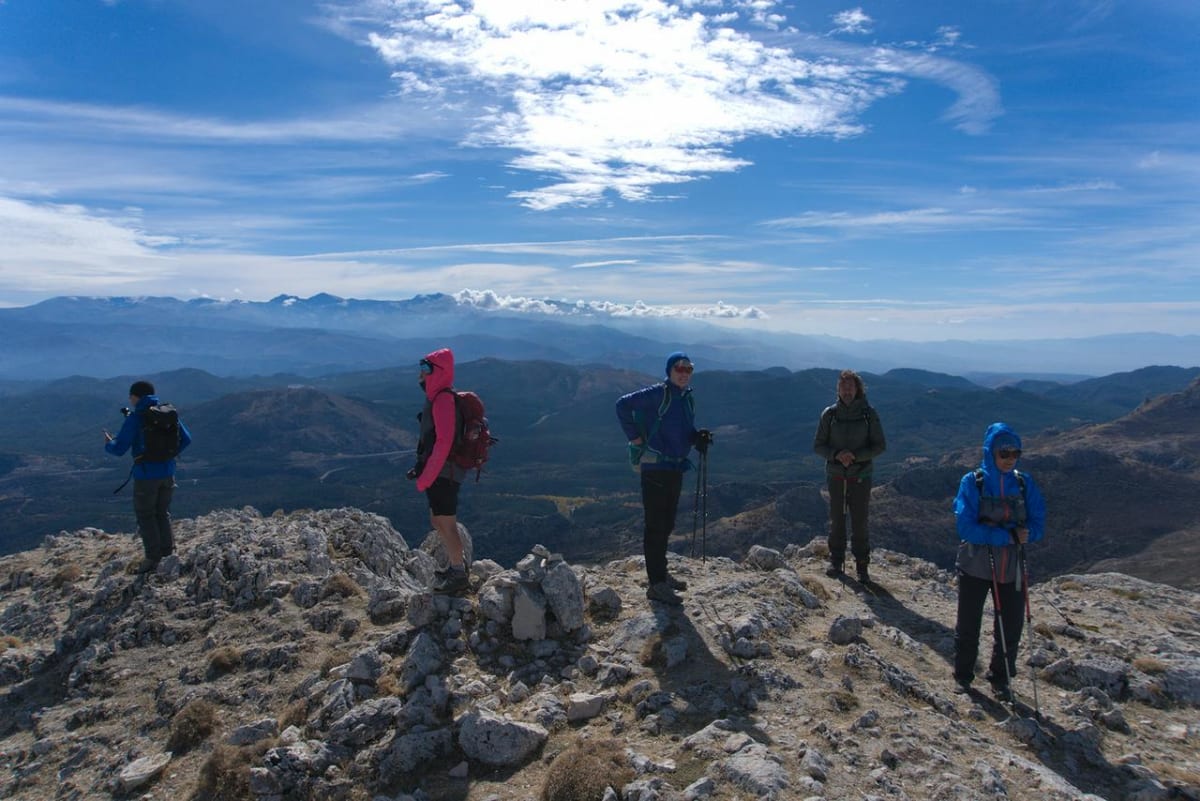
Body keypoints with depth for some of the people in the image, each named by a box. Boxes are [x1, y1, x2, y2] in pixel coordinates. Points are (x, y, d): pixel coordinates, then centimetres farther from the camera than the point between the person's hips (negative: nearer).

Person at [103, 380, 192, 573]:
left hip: (145, 474, -5)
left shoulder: (134, 418, -12)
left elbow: (119, 449, -12)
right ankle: (168, 553, 20)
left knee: (145, 516, 8)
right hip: (167, 472, 5)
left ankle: (153, 558, 10)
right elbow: (186, 439, 7)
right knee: (163, 513, 18)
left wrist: (108, 444, 10)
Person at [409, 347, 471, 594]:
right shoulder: (437, 398, 12)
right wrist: (422, 468, 19)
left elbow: (443, 442, -26)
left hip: (443, 473, -10)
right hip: (440, 472, 10)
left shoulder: (443, 400, -20)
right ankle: (455, 563, 36)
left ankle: (459, 576, 14)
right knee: (437, 521, 21)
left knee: (447, 524, 1)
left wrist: (425, 478, -23)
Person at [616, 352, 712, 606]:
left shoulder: (688, 399, 12)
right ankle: (656, 585, 4)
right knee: (655, 527, -3)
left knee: (666, 525, 18)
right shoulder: (658, 394, -13)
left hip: (676, 468, 8)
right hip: (655, 468, -8)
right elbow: (623, 405, -19)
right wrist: (635, 437, -17)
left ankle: (662, 574, 32)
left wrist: (699, 438, -1)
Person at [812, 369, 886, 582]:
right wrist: (836, 454, -18)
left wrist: (856, 455, -18)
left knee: (860, 523, 2)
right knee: (837, 521, 9)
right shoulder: (829, 414, -2)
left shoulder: (869, 413, -4)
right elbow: (818, 445, 2)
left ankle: (862, 567, 14)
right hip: (835, 476, 1)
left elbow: (880, 445, -2)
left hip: (860, 477, -1)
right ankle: (836, 563, 21)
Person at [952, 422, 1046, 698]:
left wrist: (1026, 534, -23)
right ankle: (963, 676, 29)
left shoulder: (1024, 484, -1)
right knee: (968, 626, 11)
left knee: (1010, 628, 10)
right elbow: (966, 527, -18)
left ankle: (1000, 678, 31)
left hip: (1011, 569, 3)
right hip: (975, 566, -3)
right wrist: (1008, 535, -24)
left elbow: (1038, 525, -1)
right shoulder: (972, 483, -12)